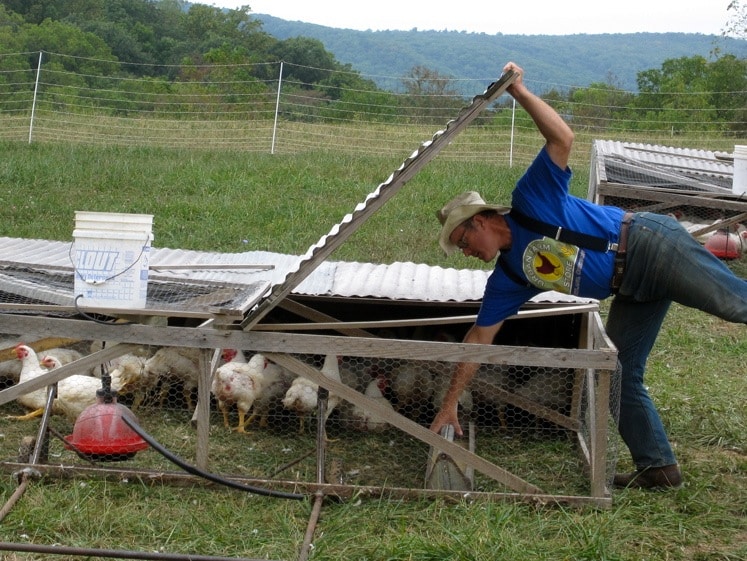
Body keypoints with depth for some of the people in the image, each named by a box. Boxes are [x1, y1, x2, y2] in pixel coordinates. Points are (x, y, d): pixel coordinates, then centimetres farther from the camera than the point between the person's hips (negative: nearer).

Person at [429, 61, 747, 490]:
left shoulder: (530, 202, -8)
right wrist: (450, 402, 10)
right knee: (621, 377, 5)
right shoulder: (507, 279, 9)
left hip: (648, 245, -8)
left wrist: (520, 92, -20)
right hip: (632, 290, 8)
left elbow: (562, 138, -17)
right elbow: (479, 339, 10)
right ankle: (659, 468, 11)